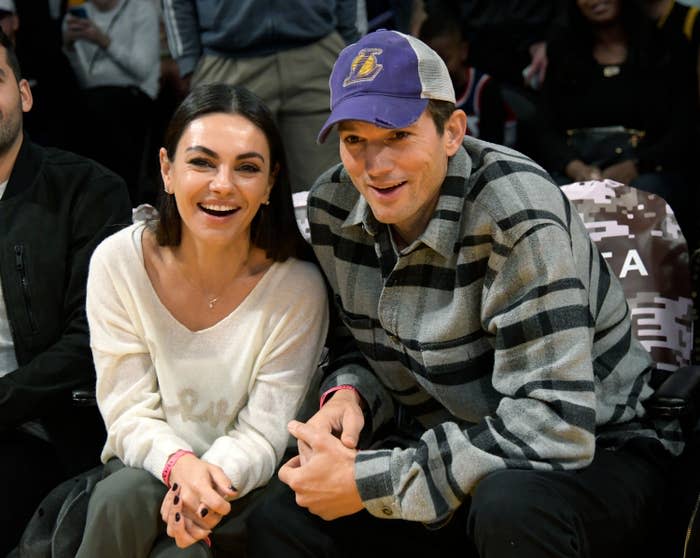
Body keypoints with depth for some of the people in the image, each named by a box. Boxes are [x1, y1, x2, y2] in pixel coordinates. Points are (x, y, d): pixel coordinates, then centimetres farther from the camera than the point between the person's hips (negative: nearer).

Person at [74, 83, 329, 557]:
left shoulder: (297, 287, -12)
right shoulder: (119, 262, -8)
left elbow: (264, 433, -10)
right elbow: (129, 413, -8)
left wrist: (213, 477, -32)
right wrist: (178, 464, -29)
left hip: (242, 488, -2)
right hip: (147, 470, 2)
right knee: (122, 498, -31)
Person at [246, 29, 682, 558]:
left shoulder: (515, 215, -25)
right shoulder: (333, 204, -5)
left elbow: (554, 426, -31)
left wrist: (372, 483, -28)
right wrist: (347, 394, -13)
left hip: (596, 453, -5)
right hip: (443, 444, 6)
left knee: (509, 504, -38)